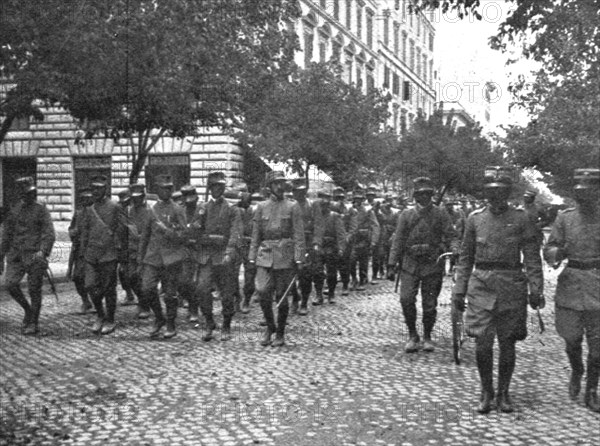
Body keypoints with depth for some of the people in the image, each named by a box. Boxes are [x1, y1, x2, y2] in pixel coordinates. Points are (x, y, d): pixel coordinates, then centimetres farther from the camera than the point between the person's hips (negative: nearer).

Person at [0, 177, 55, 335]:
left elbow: (49, 234, -12)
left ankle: (33, 323, 13)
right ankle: (28, 309, 13)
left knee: (34, 290, 0)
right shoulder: (14, 210, 10)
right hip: (16, 255, 4)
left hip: (34, 256, -4)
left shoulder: (41, 210, -3)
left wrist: (43, 251, -28)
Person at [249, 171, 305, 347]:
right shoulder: (261, 207, 10)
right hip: (265, 255, 2)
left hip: (285, 256, -2)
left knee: (282, 296, 2)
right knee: (263, 292, -10)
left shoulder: (292, 207, 2)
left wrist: (299, 258, -10)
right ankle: (270, 326, 13)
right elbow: (255, 234, 11)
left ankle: (280, 333, 17)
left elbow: (299, 235, -2)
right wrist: (252, 257, 5)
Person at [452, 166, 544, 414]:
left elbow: (532, 257, 0)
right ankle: (486, 391, 14)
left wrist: (536, 290, -7)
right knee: (482, 343, -5)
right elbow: (465, 257, 11)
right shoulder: (475, 219, 7)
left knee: (507, 343, 6)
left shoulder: (521, 219, 2)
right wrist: (459, 290, 6)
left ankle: (503, 393, 21)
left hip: (512, 287, 0)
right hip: (481, 285, 1)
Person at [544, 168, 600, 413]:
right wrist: (556, 253, -19)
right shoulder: (565, 218, 2)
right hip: (570, 282, 1)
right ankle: (576, 372, 38)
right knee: (571, 337, 8)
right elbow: (550, 248, 3)